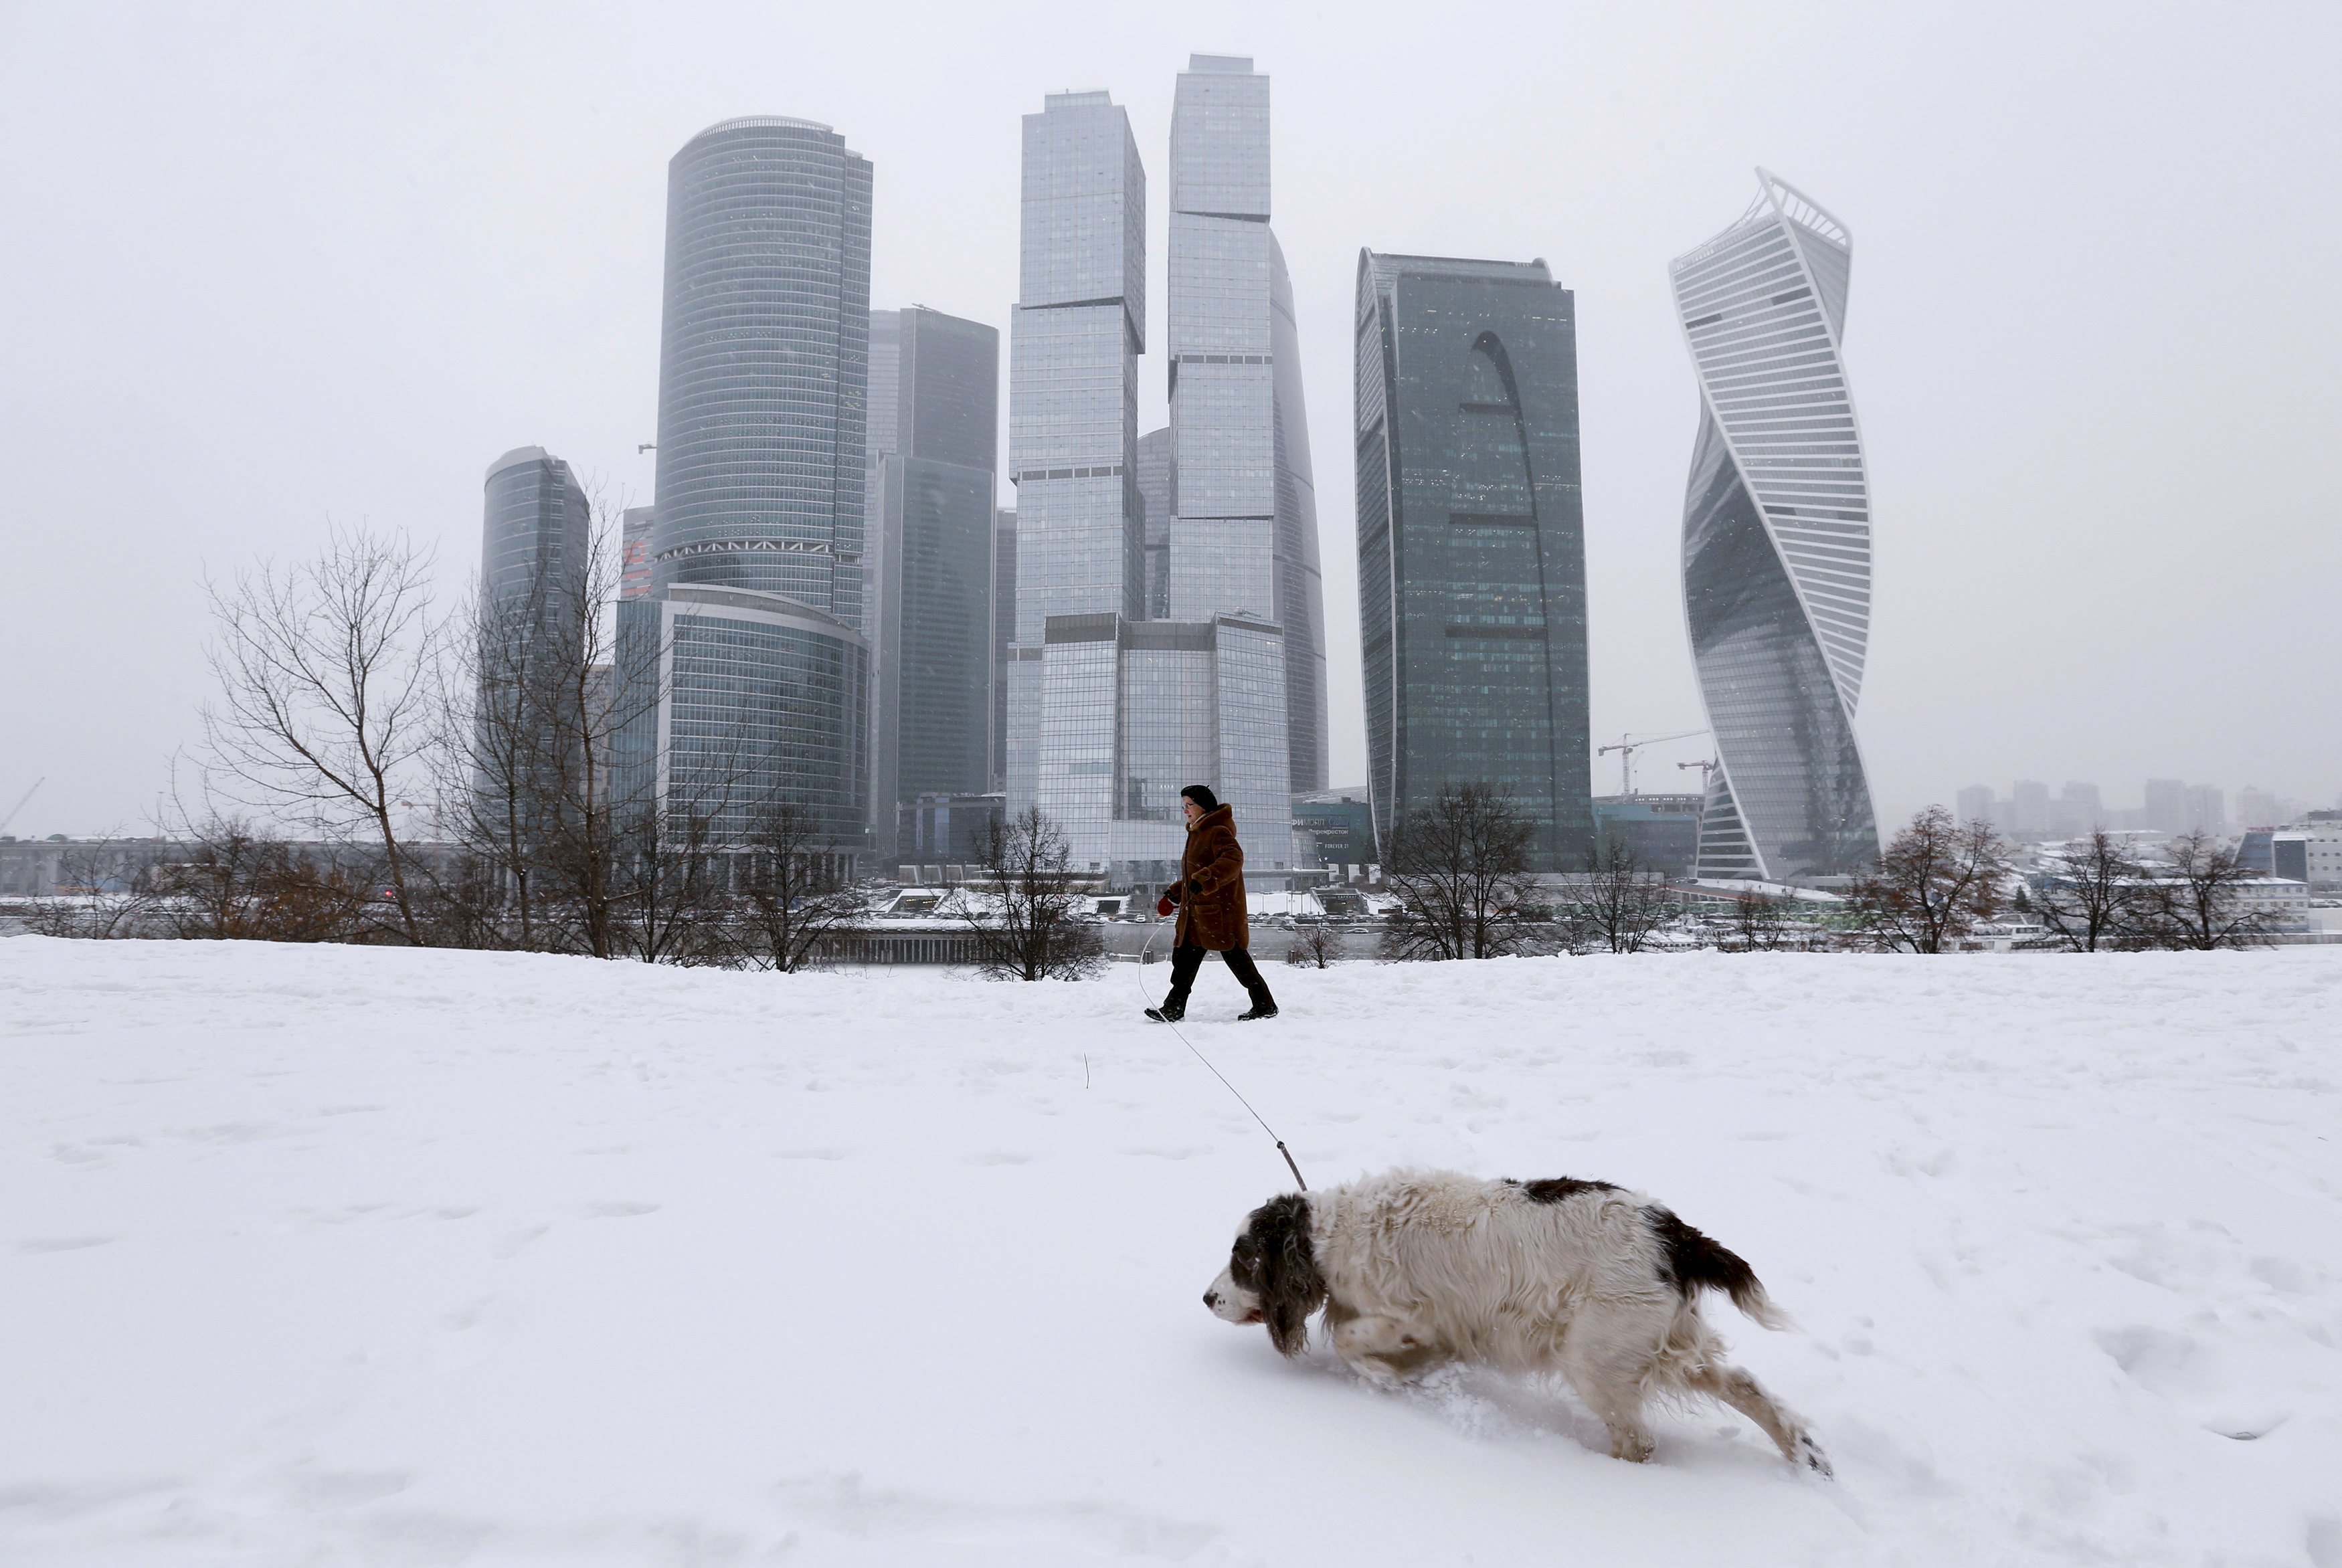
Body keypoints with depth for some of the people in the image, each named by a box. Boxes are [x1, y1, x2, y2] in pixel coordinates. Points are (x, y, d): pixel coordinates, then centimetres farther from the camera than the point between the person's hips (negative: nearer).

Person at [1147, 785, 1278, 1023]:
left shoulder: (1218, 831, -11)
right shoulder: (1197, 833, 20)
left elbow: (1233, 860, -29)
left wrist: (1204, 880, -36)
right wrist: (1174, 895, 24)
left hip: (1220, 911, -10)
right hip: (1197, 912, 10)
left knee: (1235, 958, -4)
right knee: (1184, 958, 7)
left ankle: (1265, 1006, 6)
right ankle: (1173, 1009, 11)